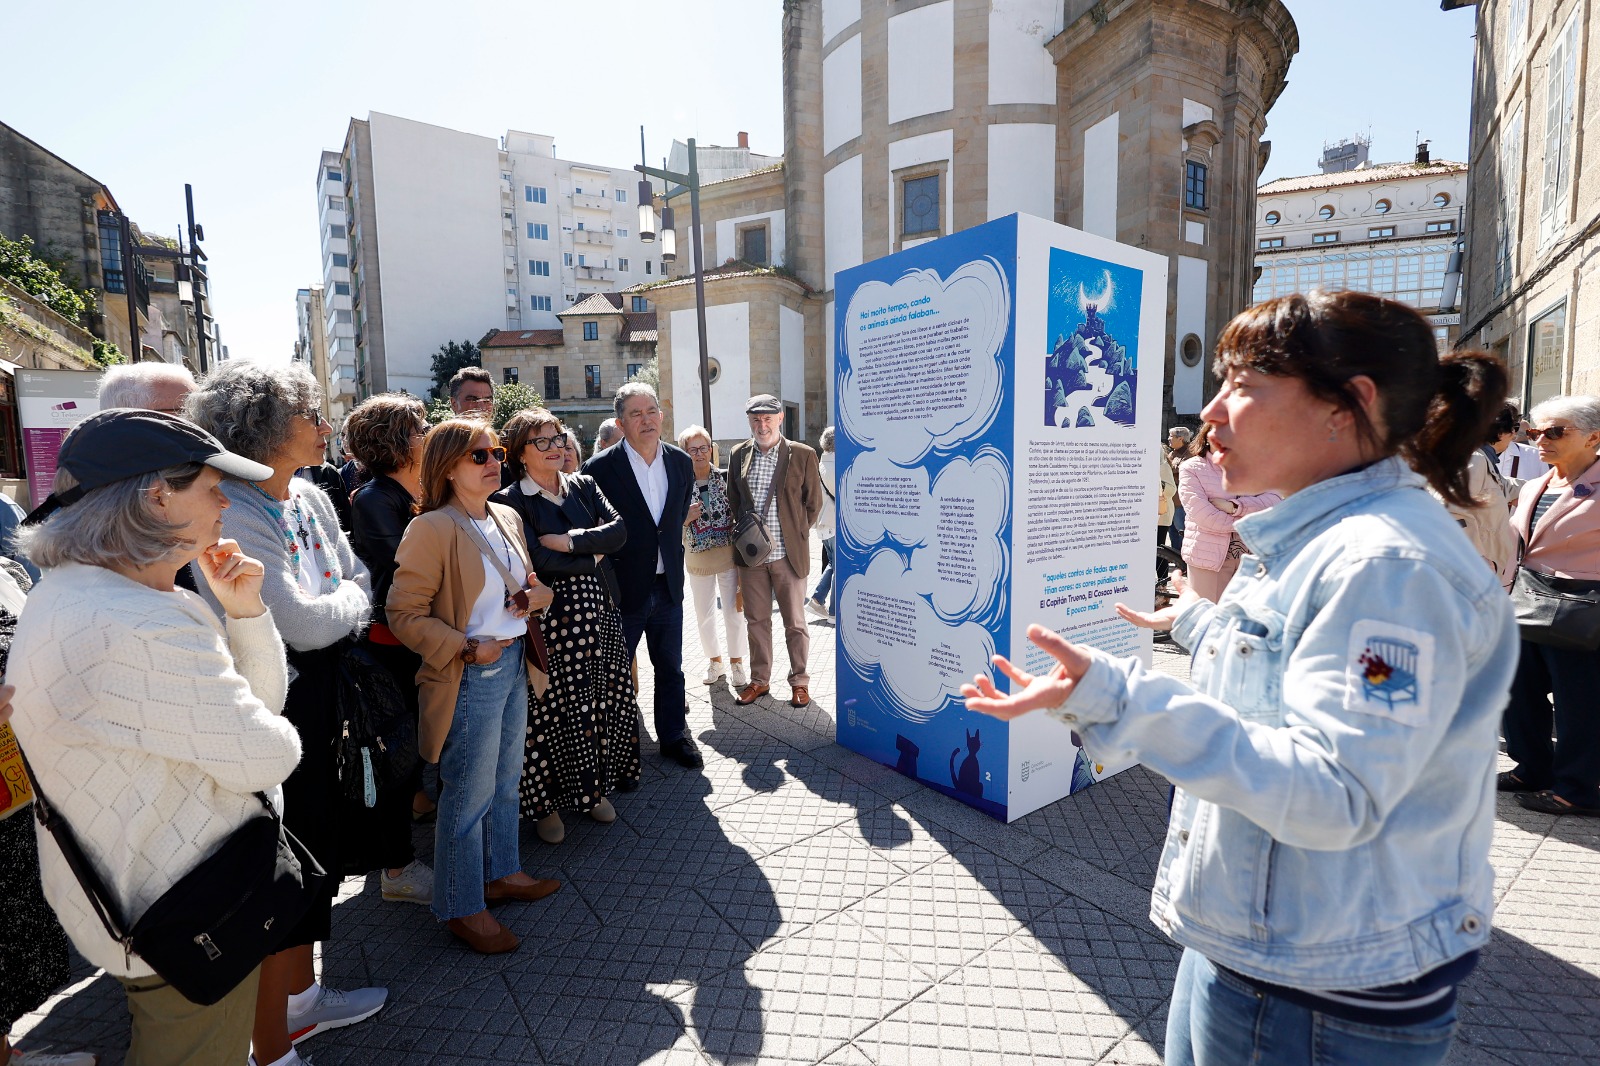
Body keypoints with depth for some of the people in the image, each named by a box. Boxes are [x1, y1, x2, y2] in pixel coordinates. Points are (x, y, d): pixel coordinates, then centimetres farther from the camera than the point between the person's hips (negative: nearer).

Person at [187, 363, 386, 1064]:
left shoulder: (310, 499, 5)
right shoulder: (232, 515, -21)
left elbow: (360, 581, 9)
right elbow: (303, 623, -25)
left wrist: (332, 607, -10)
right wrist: (347, 600, -7)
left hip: (317, 700, 9)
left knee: (319, 851, 22)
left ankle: (302, 999, 44)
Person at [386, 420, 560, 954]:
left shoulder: (509, 519, 8)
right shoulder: (431, 529, -15)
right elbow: (404, 614, -15)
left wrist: (539, 594, -1)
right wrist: (465, 649, -22)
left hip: (514, 665, 8)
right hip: (470, 678, -8)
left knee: (505, 781, 21)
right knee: (469, 795, 5)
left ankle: (501, 873, 40)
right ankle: (461, 907, 24)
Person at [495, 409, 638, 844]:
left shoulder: (583, 486, 10)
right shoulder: (511, 502, -5)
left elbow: (619, 530, -4)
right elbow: (539, 560, -16)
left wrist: (569, 541, -15)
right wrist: (593, 556, -6)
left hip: (598, 612, 5)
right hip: (550, 618, -5)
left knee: (602, 701, 11)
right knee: (550, 711, 2)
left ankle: (594, 788, 30)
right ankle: (545, 803, 21)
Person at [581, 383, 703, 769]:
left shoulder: (681, 462, 2)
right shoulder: (600, 467, -12)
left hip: (668, 586, 5)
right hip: (622, 589, -4)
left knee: (671, 669, 18)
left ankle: (674, 735, 36)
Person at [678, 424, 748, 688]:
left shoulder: (725, 478, -6)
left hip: (728, 555, -2)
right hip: (697, 559, 2)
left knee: (733, 612, 4)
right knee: (703, 615, 13)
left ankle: (737, 662, 23)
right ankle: (714, 661, 33)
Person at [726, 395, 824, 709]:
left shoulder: (802, 455, -5)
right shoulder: (738, 455, 5)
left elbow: (813, 503, 2)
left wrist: (795, 534, 3)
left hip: (788, 554, -3)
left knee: (795, 622, 8)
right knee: (756, 620, 13)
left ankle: (799, 681, 23)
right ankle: (759, 680, 27)